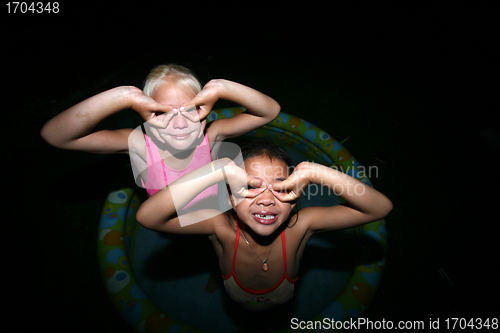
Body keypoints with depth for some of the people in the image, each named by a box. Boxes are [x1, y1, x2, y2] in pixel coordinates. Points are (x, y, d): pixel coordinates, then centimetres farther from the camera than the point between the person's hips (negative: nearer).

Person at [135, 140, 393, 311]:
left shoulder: (299, 226, -39)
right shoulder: (222, 228, -41)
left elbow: (380, 208, -45)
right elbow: (147, 216, -56)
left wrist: (315, 173, -60)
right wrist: (221, 169, -64)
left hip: (282, 314, 2)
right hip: (235, 313, -1)